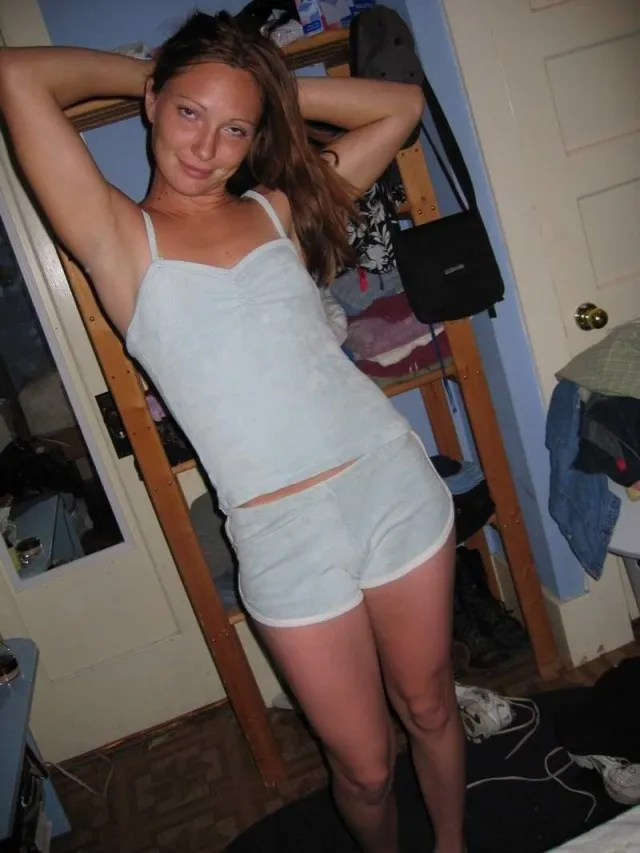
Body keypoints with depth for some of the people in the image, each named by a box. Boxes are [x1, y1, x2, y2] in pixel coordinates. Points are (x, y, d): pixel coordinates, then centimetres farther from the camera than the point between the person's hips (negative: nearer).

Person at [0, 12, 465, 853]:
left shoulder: (280, 209, 8)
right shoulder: (118, 236, 0)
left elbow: (403, 105, 15)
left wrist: (275, 91, 11)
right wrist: (144, 73, 6)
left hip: (395, 479, 3)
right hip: (285, 534, -3)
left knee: (429, 707, 21)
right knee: (364, 765, 13)